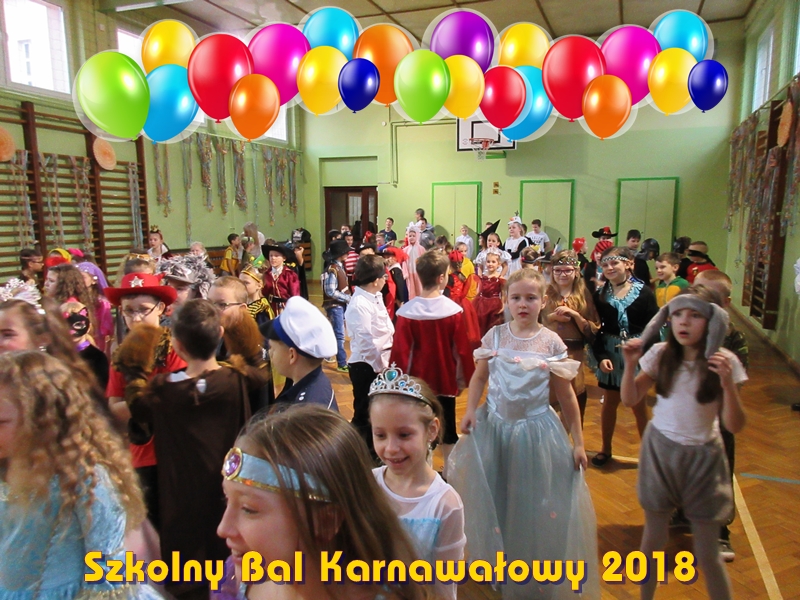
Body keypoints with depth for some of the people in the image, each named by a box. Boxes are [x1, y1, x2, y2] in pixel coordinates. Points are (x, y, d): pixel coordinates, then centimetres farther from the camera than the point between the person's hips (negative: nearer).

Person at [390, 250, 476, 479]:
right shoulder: (454, 310, -14)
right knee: (448, 430, 16)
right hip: (446, 381, 1)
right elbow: (462, 349, -7)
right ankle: (449, 474, 28)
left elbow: (401, 351, -11)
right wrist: (464, 378, 7)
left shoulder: (407, 312, -14)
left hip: (418, 382, 0)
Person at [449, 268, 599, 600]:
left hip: (536, 430, -1)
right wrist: (470, 410, -13)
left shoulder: (551, 342, -8)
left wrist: (578, 440, -2)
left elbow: (566, 395, -3)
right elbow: (479, 377, 3)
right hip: (494, 426, 2)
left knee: (536, 507, 11)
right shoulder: (495, 336, -4)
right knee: (494, 501, 14)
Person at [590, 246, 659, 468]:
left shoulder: (644, 292, -7)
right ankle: (605, 449, 28)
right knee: (609, 403, 13)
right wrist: (601, 356, -13)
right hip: (610, 354, 2)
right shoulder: (600, 295, -1)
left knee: (639, 404, 10)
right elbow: (595, 330, -2)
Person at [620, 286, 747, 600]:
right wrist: (631, 364, -18)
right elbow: (630, 400, -3)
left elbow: (734, 426, -12)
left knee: (707, 553, 7)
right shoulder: (660, 354, -8)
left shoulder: (724, 361, -12)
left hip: (702, 457, -1)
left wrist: (727, 383, -27)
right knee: (653, 539, 16)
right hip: (660, 451, 2)